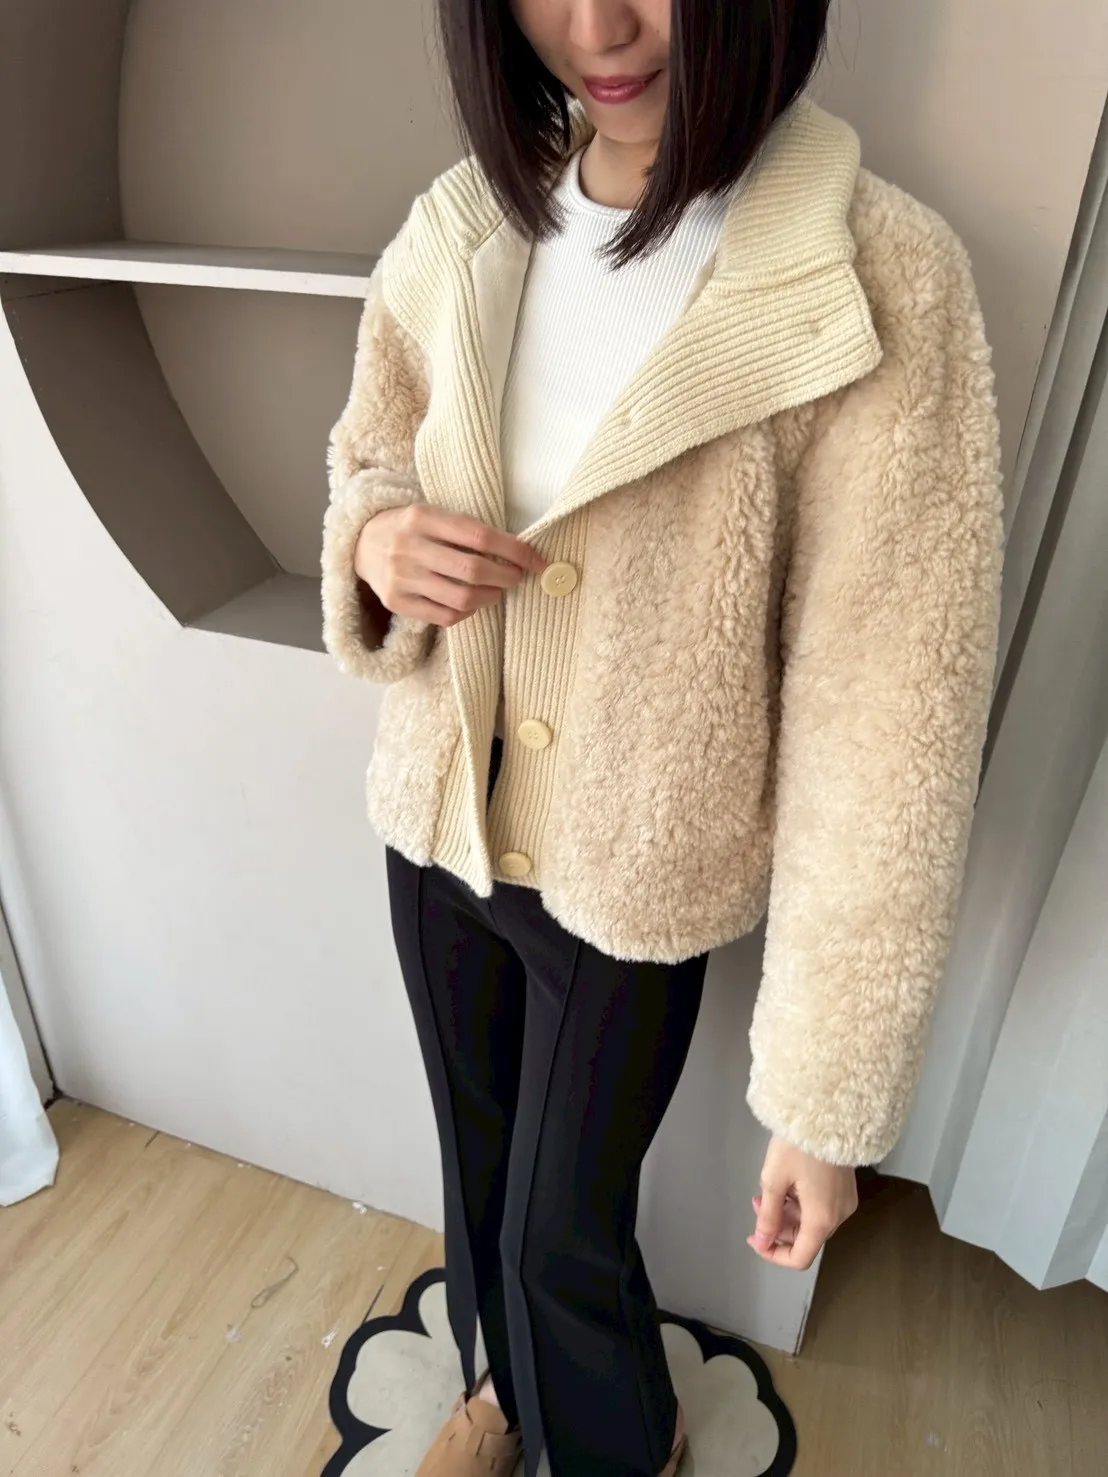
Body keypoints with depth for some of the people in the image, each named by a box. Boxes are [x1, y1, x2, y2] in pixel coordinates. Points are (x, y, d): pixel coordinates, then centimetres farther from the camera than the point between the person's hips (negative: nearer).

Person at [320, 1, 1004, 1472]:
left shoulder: (879, 279, -21)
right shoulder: (465, 226, -5)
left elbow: (885, 715, -21)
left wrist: (828, 1098, -16)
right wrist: (378, 539, -16)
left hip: (632, 876, -4)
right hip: (437, 824, 5)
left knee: (565, 1230, 17)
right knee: (479, 1155, 27)